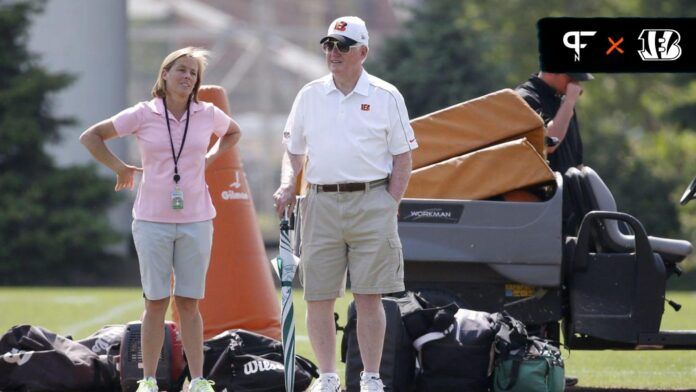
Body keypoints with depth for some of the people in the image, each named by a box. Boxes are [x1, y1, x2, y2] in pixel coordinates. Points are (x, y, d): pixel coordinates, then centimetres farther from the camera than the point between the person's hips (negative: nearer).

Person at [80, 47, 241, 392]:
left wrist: (209, 159, 12)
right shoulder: (143, 115, -3)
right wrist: (120, 168, 2)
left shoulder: (208, 115, 4)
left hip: (196, 220, 1)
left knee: (188, 302, 4)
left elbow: (233, 133, 26)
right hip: (152, 221, -1)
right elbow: (90, 137, 4)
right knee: (156, 302, 1)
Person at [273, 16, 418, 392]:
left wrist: (389, 206, -5)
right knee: (318, 298, 1)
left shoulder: (386, 97, 3)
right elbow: (294, 152, 19)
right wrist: (287, 186, 2)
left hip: (371, 202, -3)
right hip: (320, 203, 3)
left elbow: (402, 158, 4)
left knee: (369, 297, -4)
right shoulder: (309, 96, 11)